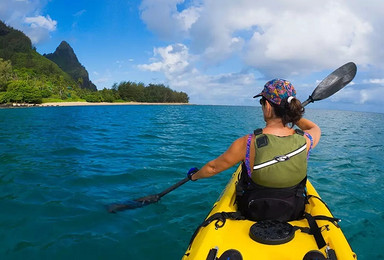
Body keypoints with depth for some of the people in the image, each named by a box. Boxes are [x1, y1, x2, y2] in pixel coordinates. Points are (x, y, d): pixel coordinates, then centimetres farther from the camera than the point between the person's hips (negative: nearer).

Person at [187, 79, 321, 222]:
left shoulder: (247, 143, -27)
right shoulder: (305, 140, -18)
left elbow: (212, 168, -11)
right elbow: (316, 129, 11)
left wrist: (194, 175, 9)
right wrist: (292, 115, 21)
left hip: (253, 214, -2)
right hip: (295, 214, 3)